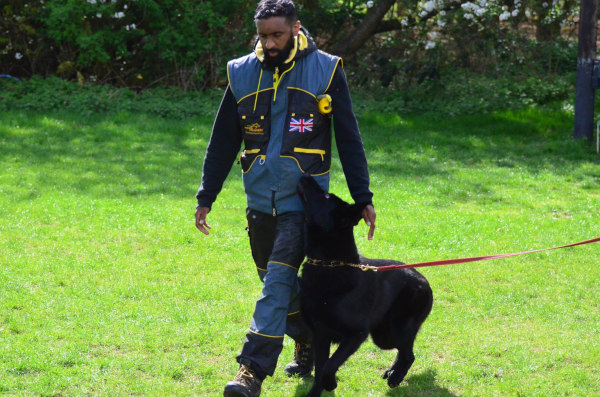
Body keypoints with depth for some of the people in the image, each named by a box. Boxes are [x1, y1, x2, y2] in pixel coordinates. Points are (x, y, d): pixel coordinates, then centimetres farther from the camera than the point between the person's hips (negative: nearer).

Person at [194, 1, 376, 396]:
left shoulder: (326, 70, -5)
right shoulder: (242, 74, 4)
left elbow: (349, 139, 0)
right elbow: (223, 142, 10)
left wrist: (363, 198, 0)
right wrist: (206, 198, 9)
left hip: (303, 195, -4)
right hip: (260, 196, 4)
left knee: (279, 280, -14)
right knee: (275, 278, 14)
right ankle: (307, 338, 36)